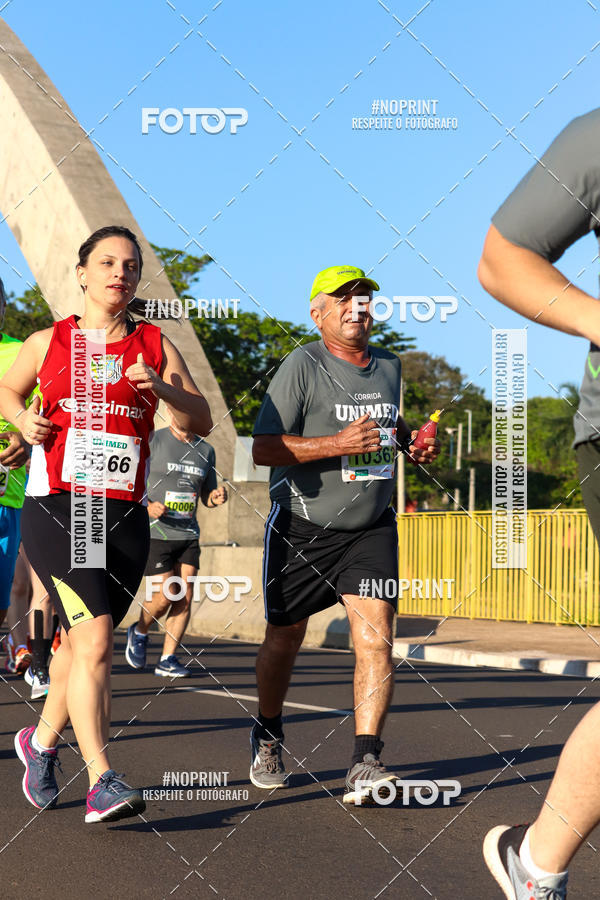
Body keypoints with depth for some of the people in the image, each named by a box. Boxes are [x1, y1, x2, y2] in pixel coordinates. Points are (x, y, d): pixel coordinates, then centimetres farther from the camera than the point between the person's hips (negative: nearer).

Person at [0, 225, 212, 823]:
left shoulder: (155, 346, 10)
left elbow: (201, 423, 7)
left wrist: (161, 388, -12)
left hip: (125, 517, 3)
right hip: (55, 507, -3)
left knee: (81, 642, 12)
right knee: (94, 639, -18)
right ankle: (101, 780, -18)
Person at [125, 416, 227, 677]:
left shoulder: (205, 450, 11)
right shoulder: (153, 441, -4)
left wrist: (216, 497, -4)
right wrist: (147, 506, -20)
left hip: (188, 534, 5)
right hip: (156, 532, -5)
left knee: (185, 598, -4)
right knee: (166, 596, -8)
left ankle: (167, 660, 5)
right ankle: (138, 633, 22)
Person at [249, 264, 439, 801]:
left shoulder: (389, 366, 8)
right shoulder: (303, 366, -12)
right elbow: (263, 449, -18)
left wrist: (412, 444, 7)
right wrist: (338, 443, -27)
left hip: (371, 529, 4)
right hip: (301, 529, -3)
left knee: (376, 640, -13)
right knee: (285, 638, 11)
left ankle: (365, 764, -12)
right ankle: (268, 737, 36)